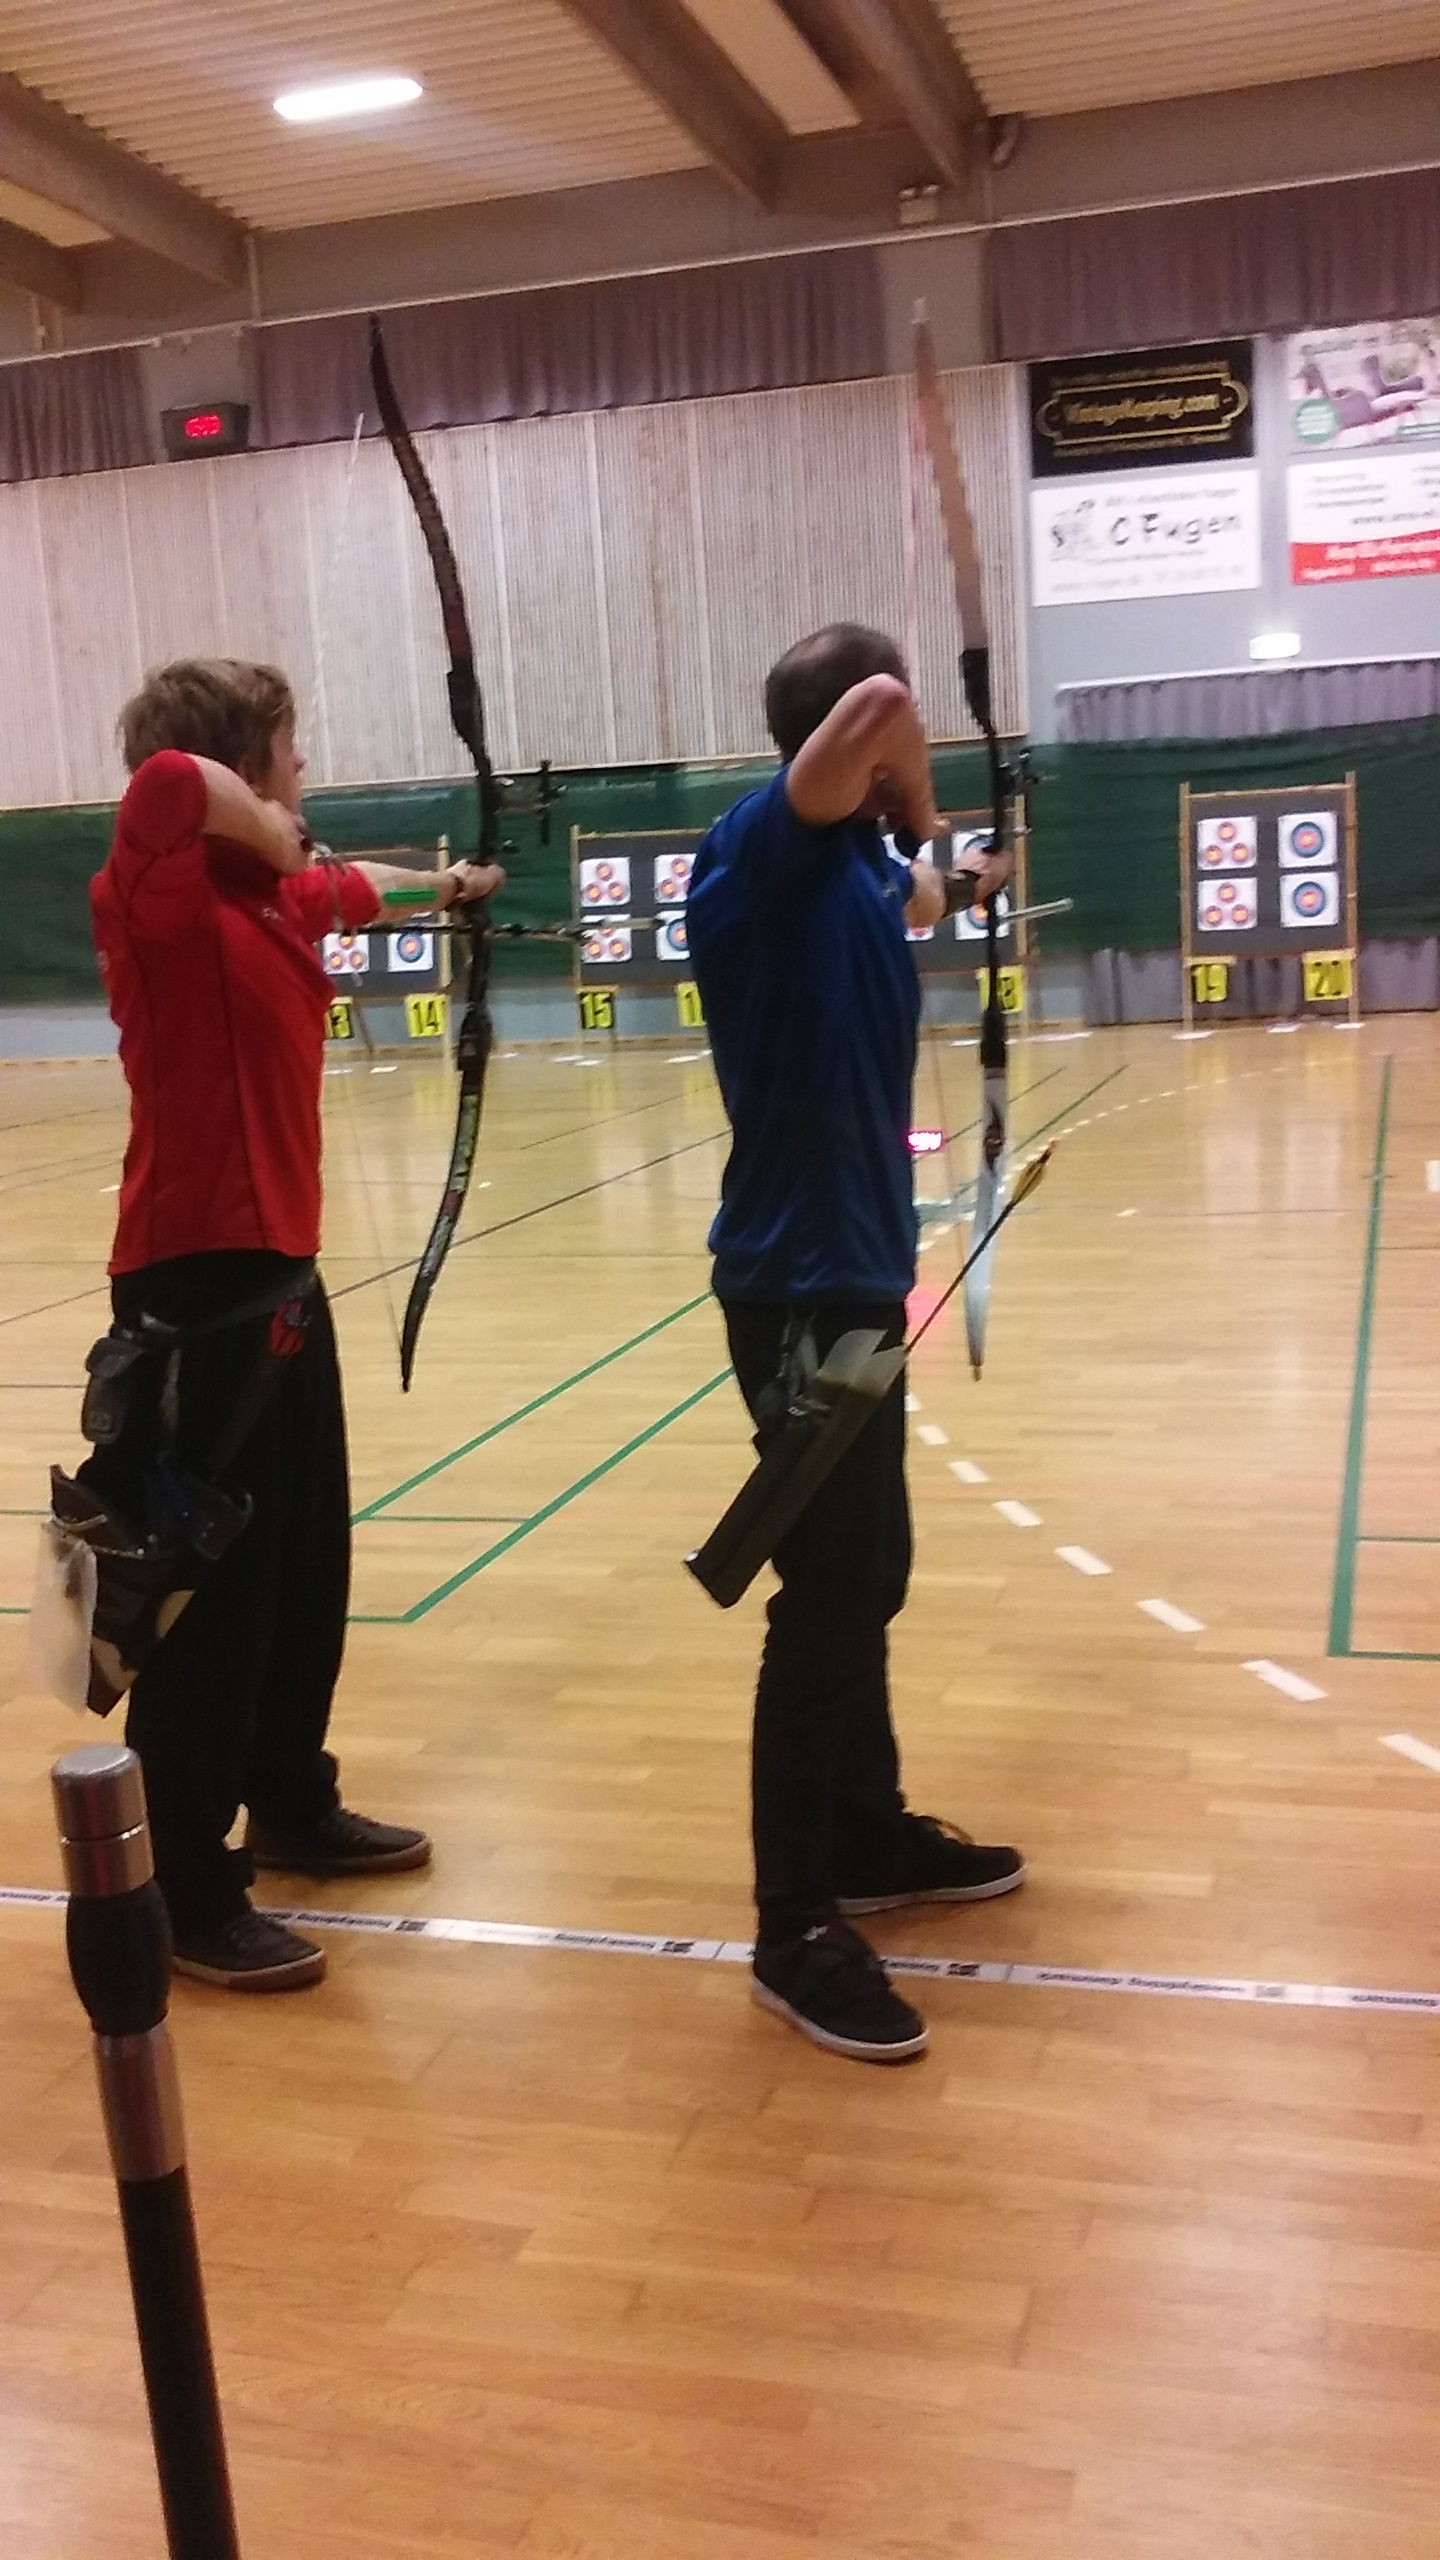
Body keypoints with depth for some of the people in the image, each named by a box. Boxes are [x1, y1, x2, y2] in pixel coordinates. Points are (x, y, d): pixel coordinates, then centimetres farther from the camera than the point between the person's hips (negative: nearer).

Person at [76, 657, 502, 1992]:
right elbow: (171, 782, -37)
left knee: (306, 1571, 19)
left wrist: (437, 883, 50)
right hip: (196, 1287, -9)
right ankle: (188, 1900, 12)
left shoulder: (273, 898, 11)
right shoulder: (159, 901, -16)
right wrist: (269, 834, -18)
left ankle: (293, 1807, 38)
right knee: (207, 1596, -1)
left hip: (276, 1274, 10)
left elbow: (347, 888, 33)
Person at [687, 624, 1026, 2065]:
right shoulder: (764, 847, -15)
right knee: (828, 1598, -4)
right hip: (799, 1281, -9)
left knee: (867, 1577, 19)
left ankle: (867, 1835, 35)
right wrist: (918, 800, -13)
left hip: (853, 1267, 9)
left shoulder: (857, 864, 11)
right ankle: (796, 1933, 7)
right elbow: (875, 702, -32)